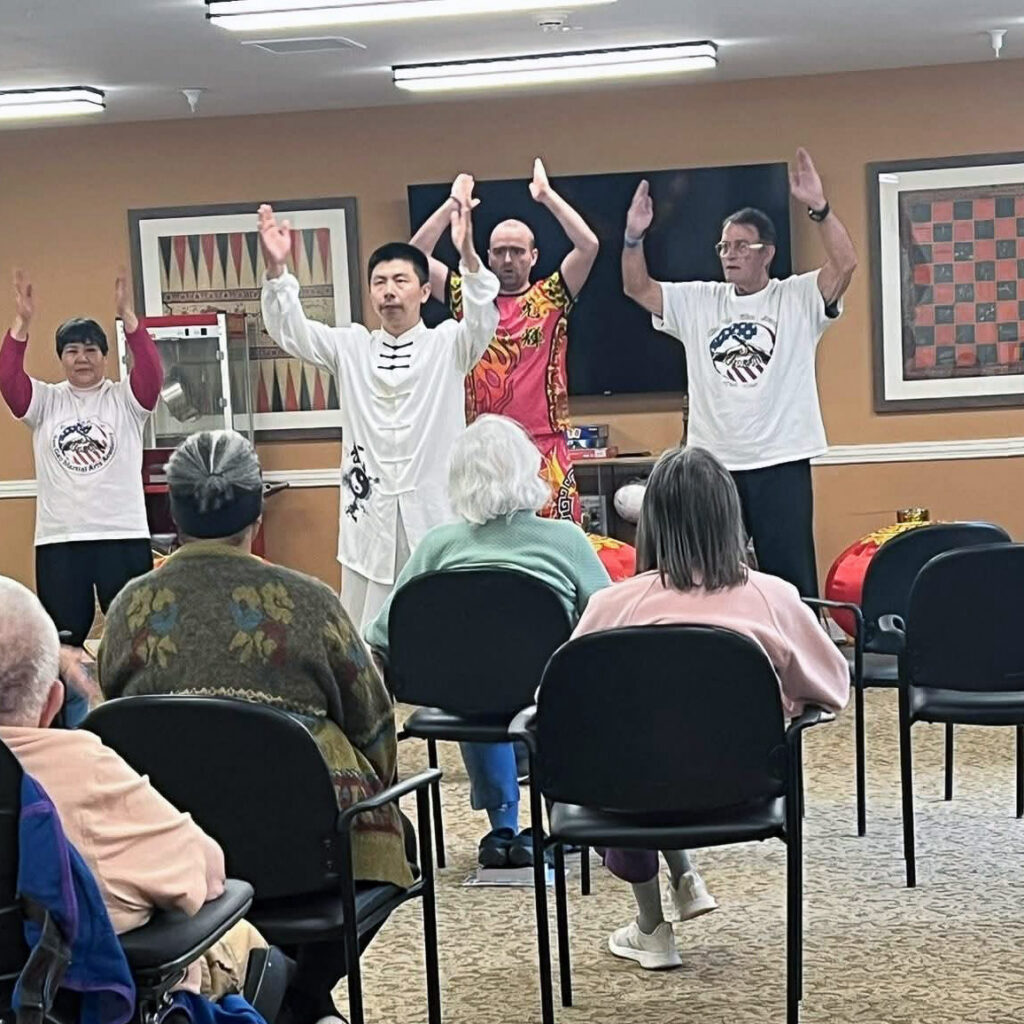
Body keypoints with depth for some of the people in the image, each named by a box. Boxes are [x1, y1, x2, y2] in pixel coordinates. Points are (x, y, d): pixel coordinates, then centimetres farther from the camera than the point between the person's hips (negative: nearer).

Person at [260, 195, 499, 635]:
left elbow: (482, 322, -15)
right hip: (369, 513, 2)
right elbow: (291, 332, 1)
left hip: (433, 515, -2)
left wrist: (468, 256, -33)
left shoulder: (446, 344, 4)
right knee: (366, 628, 3)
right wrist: (276, 270, -18)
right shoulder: (351, 347, 11)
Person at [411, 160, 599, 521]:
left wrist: (547, 195, -5)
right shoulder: (469, 298, 9)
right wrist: (453, 204, 0)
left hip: (544, 446, -1)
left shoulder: (550, 299, 5)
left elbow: (588, 245, -8)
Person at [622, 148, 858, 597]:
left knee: (789, 574, 3)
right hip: (713, 462, 4)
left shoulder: (797, 297, -1)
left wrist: (819, 207, -26)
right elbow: (638, 288, 7)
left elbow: (845, 265, -16)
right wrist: (634, 237, -9)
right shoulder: (698, 302, 10)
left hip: (781, 461, -3)